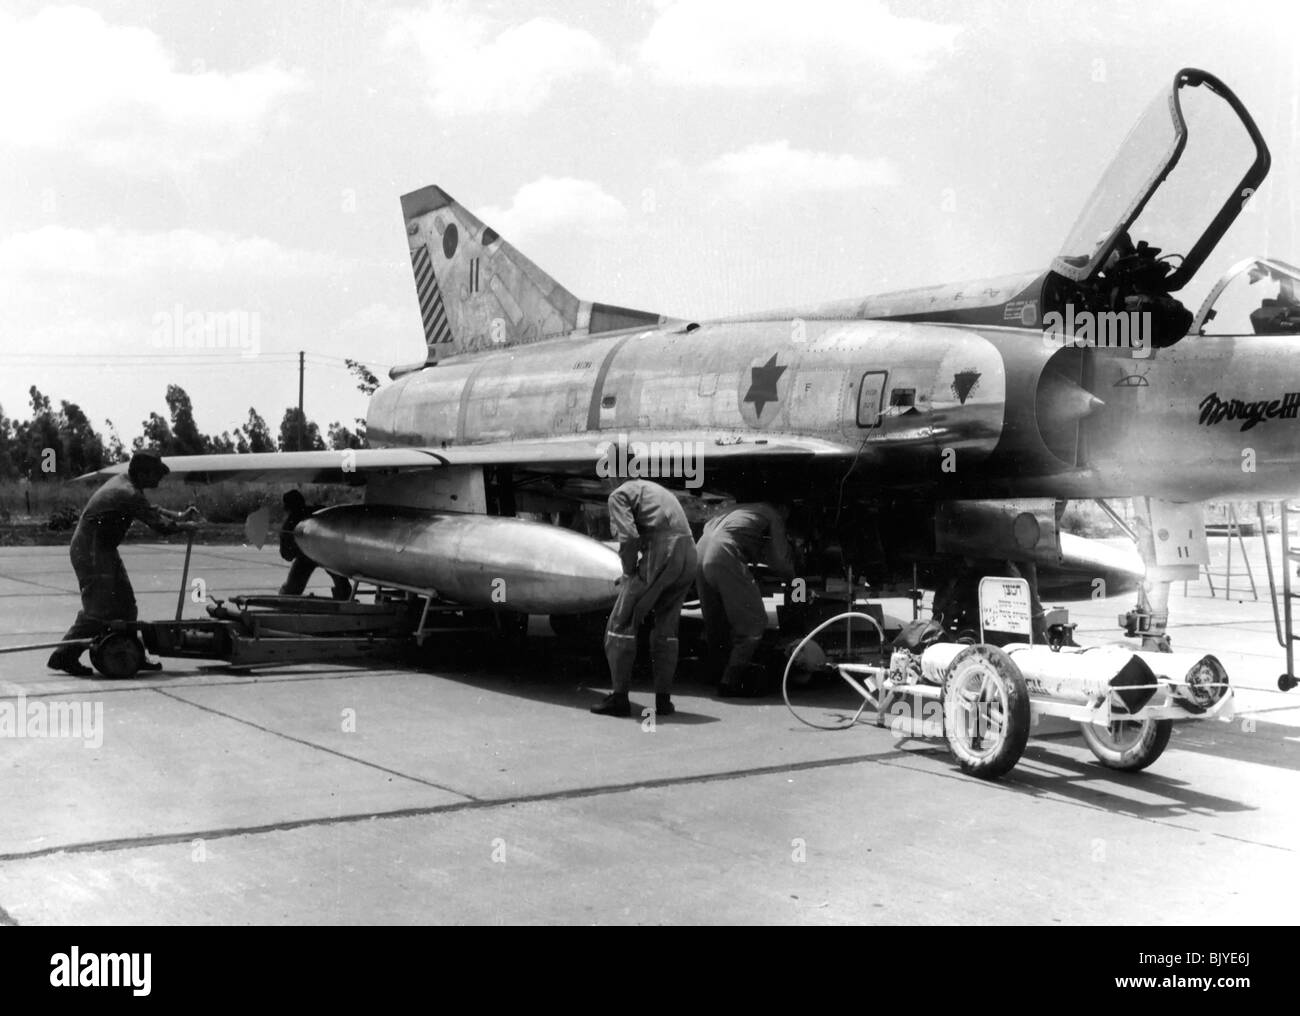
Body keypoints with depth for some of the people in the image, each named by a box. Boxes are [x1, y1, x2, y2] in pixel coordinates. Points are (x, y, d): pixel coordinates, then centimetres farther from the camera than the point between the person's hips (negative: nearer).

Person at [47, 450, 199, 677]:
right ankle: (63, 657, -2)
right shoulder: (129, 494, -22)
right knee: (98, 610, -9)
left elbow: (150, 510, 22)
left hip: (104, 549, 10)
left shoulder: (122, 482, 9)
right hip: (91, 550, -10)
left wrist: (179, 515, 11)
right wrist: (184, 526, -1)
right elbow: (158, 525, -18)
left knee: (125, 605, 11)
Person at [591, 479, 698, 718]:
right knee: (666, 629, 16)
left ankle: (619, 697, 3)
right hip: (689, 553, 7)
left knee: (622, 623, 3)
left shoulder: (619, 495, 10)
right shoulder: (659, 492, 33)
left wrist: (629, 572, 3)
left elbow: (628, 536, -8)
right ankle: (664, 699, 14)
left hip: (659, 554, -7)